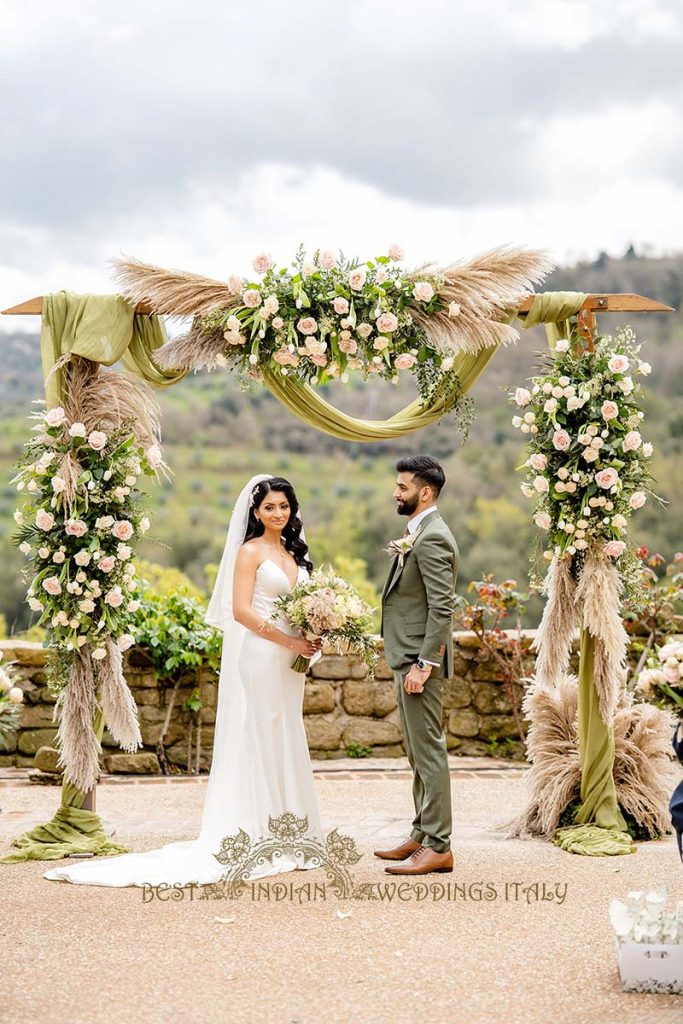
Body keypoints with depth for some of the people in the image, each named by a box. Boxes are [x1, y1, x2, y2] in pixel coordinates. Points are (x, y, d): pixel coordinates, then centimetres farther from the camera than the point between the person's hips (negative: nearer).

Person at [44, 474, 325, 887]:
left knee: (282, 742, 10)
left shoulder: (294, 552, 15)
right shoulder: (250, 551, -6)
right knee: (254, 740, -5)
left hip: (288, 664, 7)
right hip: (258, 657, -7)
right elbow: (241, 610, -14)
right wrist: (290, 641, -15)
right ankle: (251, 836, 0)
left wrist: (312, 637, 0)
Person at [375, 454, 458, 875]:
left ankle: (438, 847, -1)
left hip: (421, 660, -11)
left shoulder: (433, 538, -17)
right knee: (419, 752, 16)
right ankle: (422, 836, 24)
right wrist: (410, 664, 18)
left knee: (429, 751, -6)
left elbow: (442, 608, -22)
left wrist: (423, 665, -23)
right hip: (407, 657, 11)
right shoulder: (417, 533, 15)